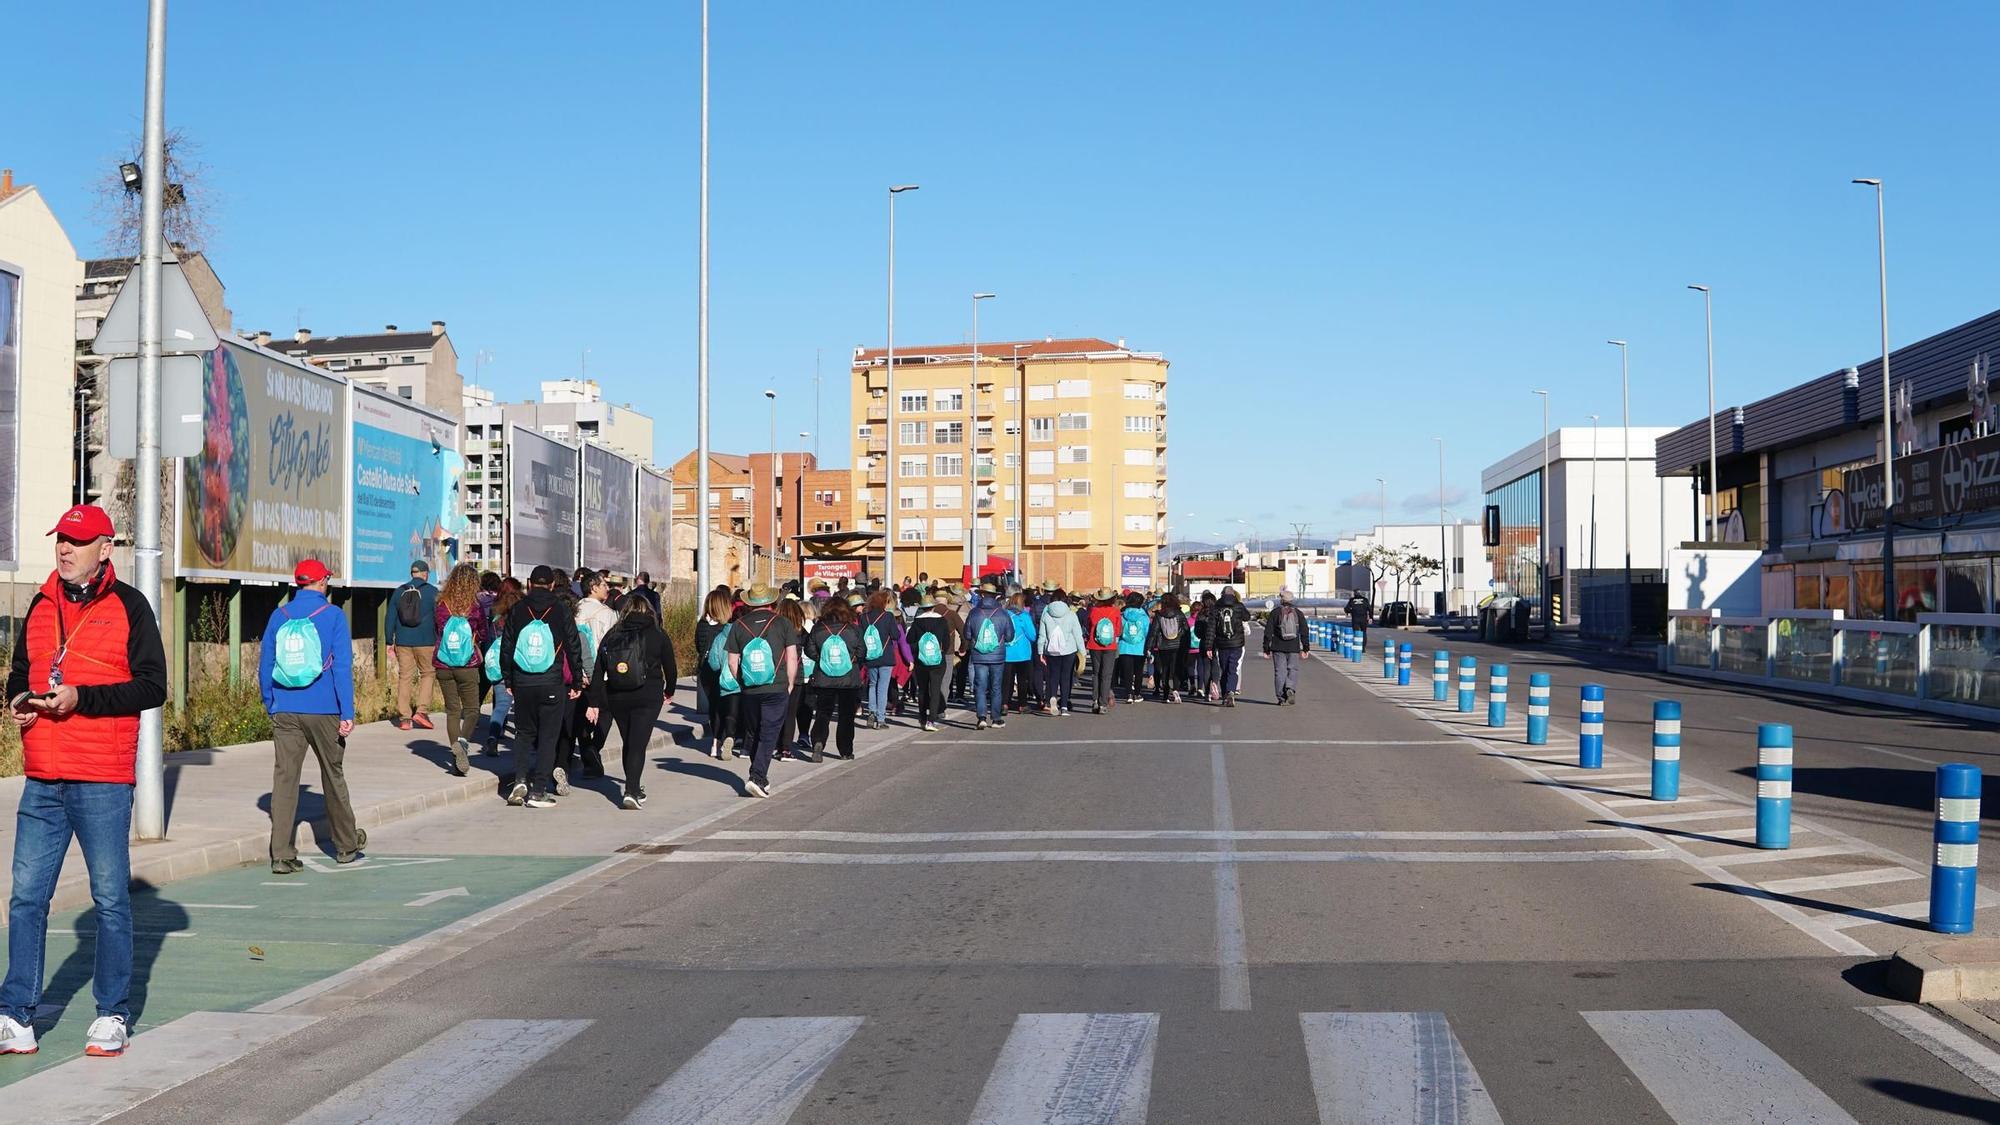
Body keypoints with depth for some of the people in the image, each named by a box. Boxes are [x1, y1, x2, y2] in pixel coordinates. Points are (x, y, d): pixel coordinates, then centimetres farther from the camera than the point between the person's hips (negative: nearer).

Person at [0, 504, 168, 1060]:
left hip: (103, 783, -5)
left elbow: (153, 685, -8)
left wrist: (81, 697, -18)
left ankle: (112, 1015, 13)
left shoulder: (128, 606, -3)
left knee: (111, 899, 3)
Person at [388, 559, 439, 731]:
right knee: (428, 674, 9)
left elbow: (390, 618, 11)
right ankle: (421, 711, -5)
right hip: (426, 642, -3)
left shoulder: (399, 592, 10)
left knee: (404, 677, 6)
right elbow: (439, 618, -3)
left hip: (403, 642, 3)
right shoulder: (432, 592, -1)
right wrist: (440, 640, 5)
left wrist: (390, 641, 16)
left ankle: (404, 717, 4)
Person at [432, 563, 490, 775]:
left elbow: (438, 632, 12)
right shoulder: (476, 608, -9)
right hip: (468, 666, -3)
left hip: (443, 666, 3)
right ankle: (462, 741, -21)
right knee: (471, 710, 7)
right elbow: (484, 636, 6)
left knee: (452, 711, 11)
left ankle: (456, 759, 6)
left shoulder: (441, 606, -2)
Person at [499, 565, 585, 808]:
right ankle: (538, 791, 2)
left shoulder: (517, 610, 3)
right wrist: (576, 683, 8)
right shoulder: (561, 611, -1)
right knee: (548, 737, 4)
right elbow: (574, 648, 0)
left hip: (523, 684, 2)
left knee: (524, 733, 17)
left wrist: (508, 681, 14)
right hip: (552, 684, -2)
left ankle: (520, 779, 1)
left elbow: (506, 647, 6)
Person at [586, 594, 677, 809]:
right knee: (638, 744, -5)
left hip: (616, 697, 3)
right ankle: (632, 791, -17)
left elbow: (597, 671, 4)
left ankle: (634, 787, 28)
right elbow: (670, 666, 6)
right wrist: (669, 691, 24)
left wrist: (594, 703, 6)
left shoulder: (612, 636, 7)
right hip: (648, 696, -3)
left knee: (628, 743, 18)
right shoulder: (658, 635, 0)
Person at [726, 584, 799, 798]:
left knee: (756, 733, 17)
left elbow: (733, 662, 3)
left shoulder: (738, 625, 3)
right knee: (769, 735, -2)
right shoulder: (782, 622, -1)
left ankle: (761, 778, 25)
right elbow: (792, 657, -2)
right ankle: (757, 778, -14)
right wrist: (790, 684, 8)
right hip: (777, 689, -2)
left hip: (750, 690, 2)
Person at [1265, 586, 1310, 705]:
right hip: (1294, 648, 1)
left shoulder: (1275, 612, -2)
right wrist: (1305, 648, 9)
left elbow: (1268, 632, -2)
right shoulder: (1298, 613, 5)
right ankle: (1291, 689, -17)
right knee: (1293, 670, 9)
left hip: (1278, 648, -1)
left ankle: (1282, 698, 1)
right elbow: (1304, 632, 5)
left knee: (1280, 672, 3)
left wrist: (1266, 649, 3)